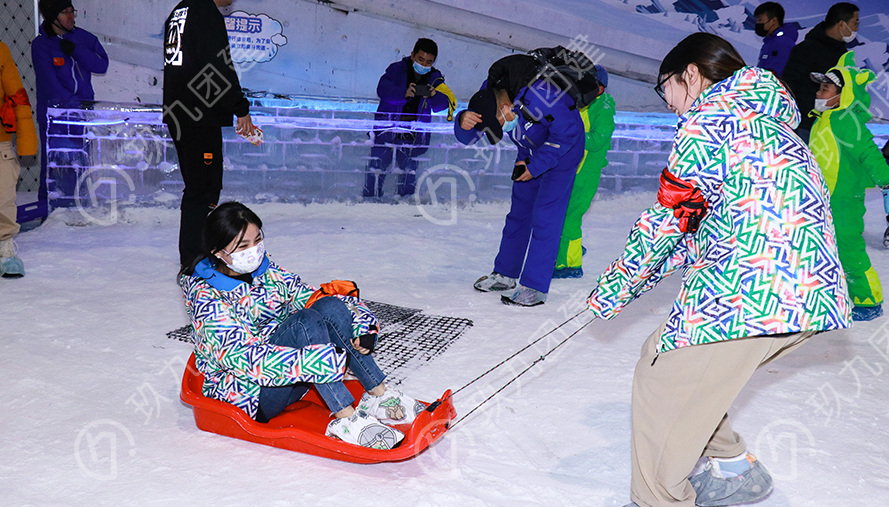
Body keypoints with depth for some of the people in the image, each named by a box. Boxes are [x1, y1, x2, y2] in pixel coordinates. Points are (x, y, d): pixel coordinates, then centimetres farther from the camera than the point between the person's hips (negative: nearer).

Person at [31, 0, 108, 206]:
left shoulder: (82, 37, 5)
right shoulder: (40, 44, -8)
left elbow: (102, 65, -1)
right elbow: (50, 84, -14)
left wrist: (76, 51, -15)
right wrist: (76, 105, -18)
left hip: (83, 110, 4)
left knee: (78, 159, 8)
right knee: (54, 161, -4)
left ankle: (70, 202, 21)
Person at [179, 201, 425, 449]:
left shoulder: (268, 273, 5)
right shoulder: (206, 298, -16)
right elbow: (239, 357, -28)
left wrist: (362, 325, -14)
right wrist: (323, 359, -38)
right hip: (242, 394, -7)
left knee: (330, 307, -17)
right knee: (305, 322, -29)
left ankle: (379, 395, -17)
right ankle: (347, 419, -33)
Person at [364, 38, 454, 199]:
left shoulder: (435, 78, 3)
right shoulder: (397, 69, -5)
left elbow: (442, 103, -10)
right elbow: (383, 90, -23)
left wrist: (433, 95, -33)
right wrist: (405, 94, -40)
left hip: (413, 134, 2)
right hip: (387, 128, -2)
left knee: (409, 170, 2)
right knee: (377, 164, -3)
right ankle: (370, 198, 10)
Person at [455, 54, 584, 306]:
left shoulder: (541, 98, -39)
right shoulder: (489, 95, -20)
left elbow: (566, 134, -26)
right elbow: (467, 137, -13)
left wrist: (536, 166, -21)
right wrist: (464, 123, -38)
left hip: (563, 149, -6)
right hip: (531, 149, 7)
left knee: (544, 216, -12)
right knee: (518, 211, 10)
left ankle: (535, 287, -8)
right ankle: (504, 274, 23)